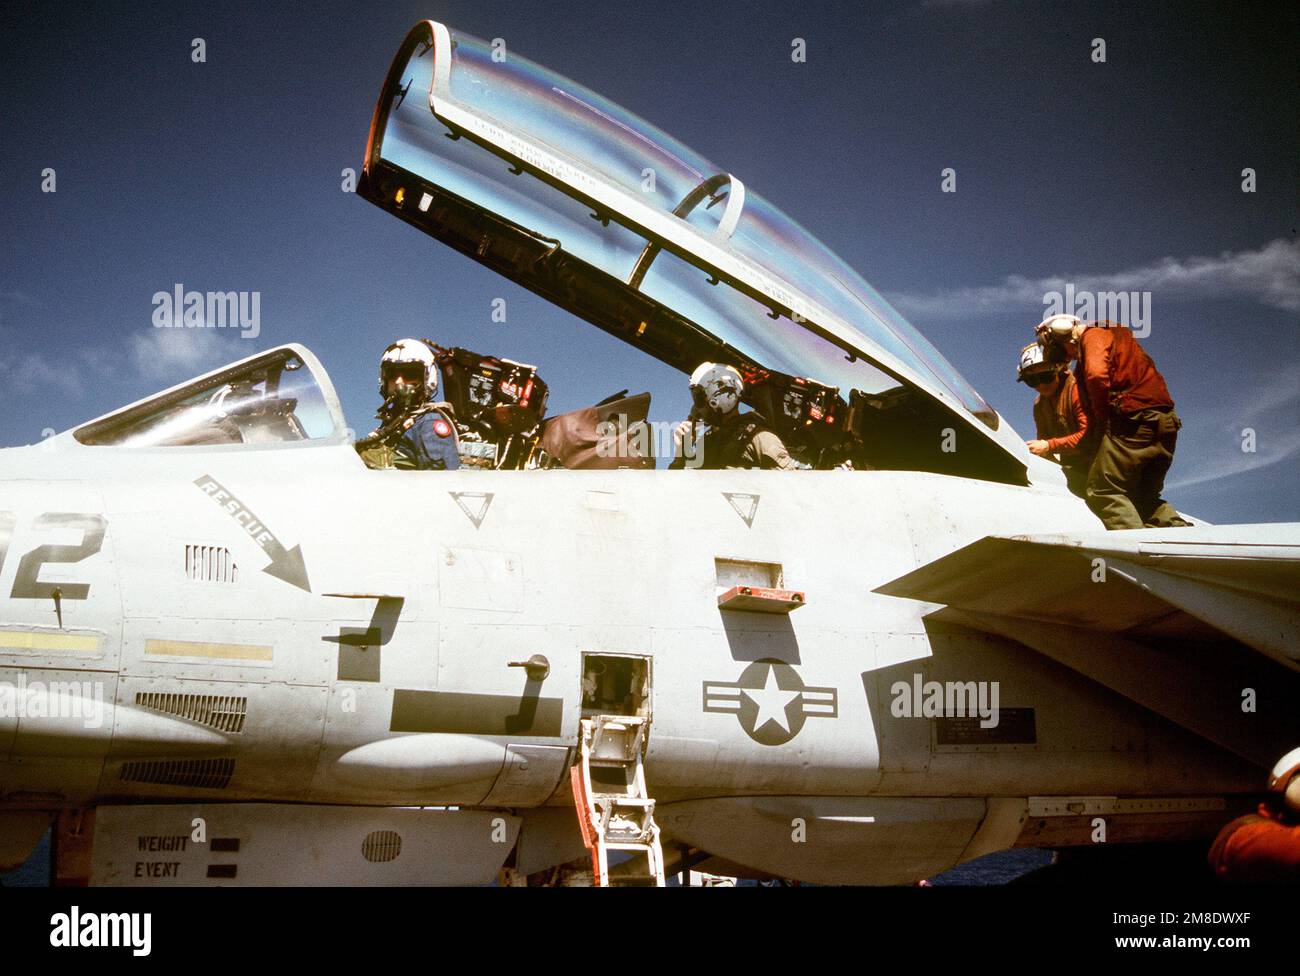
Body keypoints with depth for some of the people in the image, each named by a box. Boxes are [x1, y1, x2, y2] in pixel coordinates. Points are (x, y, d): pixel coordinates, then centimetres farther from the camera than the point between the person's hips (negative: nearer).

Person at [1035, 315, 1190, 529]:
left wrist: (1102, 419, -7)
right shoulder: (1114, 336, 31)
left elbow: (1096, 376, -18)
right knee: (1144, 498, 16)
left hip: (1134, 421, -9)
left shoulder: (1093, 335, 0)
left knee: (1102, 492, -9)